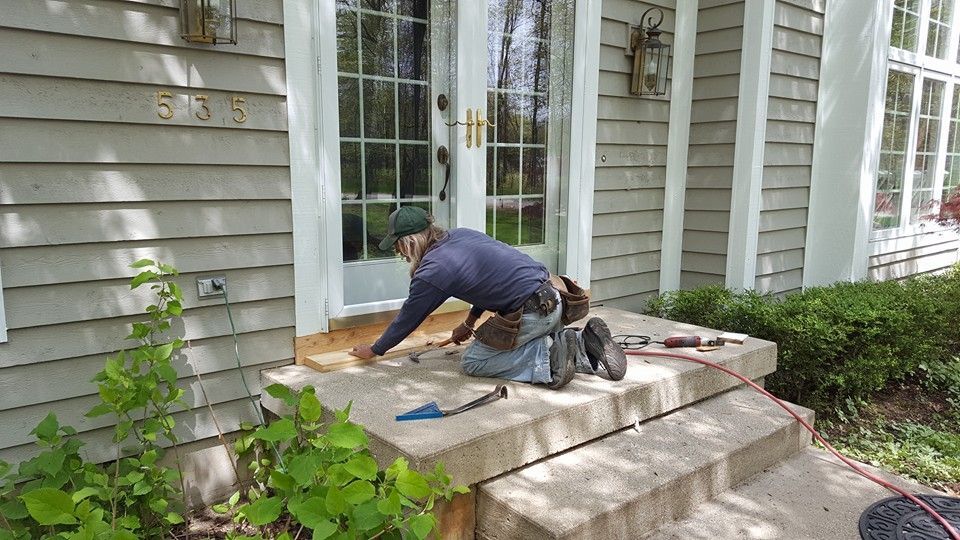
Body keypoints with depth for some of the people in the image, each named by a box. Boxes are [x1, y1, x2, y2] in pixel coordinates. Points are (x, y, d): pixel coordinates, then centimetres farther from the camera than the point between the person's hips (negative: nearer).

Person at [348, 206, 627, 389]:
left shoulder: (432, 270, -9)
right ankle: (584, 345, 7)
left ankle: (551, 358, -10)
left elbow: (408, 318, 5)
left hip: (533, 313, -9)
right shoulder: (462, 235, 15)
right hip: (554, 294, 9)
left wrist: (375, 350, 21)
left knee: (473, 362, 4)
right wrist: (468, 324, 38)